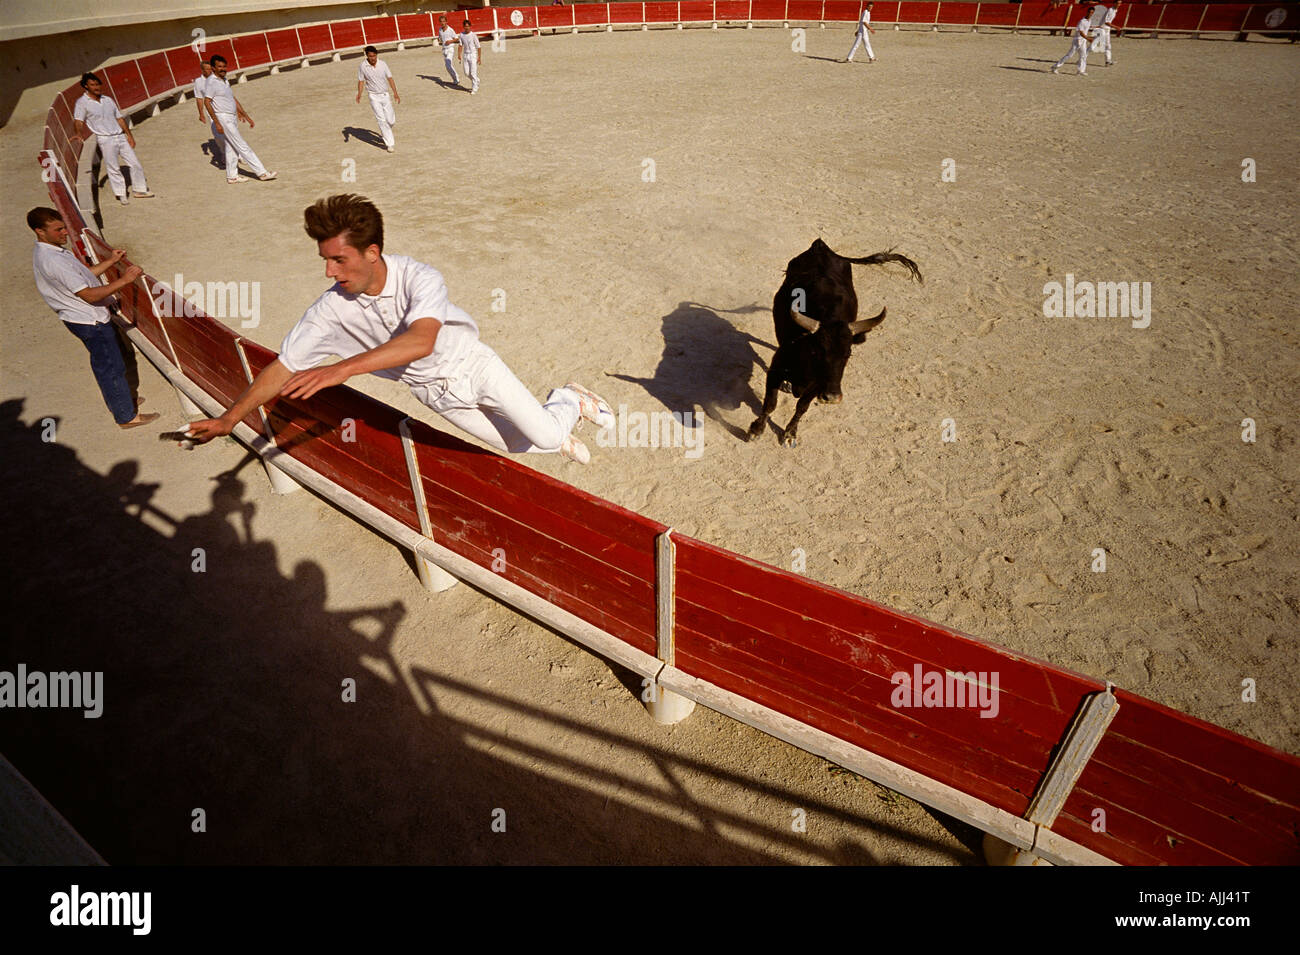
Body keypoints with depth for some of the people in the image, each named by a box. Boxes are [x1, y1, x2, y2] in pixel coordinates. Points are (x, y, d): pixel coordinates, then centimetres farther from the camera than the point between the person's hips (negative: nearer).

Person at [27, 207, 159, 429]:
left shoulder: (44, 252, 6)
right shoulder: (53, 261, -27)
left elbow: (82, 276, 16)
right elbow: (89, 295, -29)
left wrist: (110, 261, 14)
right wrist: (123, 280, -29)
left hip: (86, 318, 10)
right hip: (90, 322, -10)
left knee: (104, 364, 24)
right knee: (111, 367, 0)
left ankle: (118, 400, 40)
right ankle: (127, 416, 9)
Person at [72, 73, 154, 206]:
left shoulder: (108, 100, 13)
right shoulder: (82, 102, -3)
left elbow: (119, 118, 17)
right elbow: (79, 121, -11)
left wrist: (129, 135, 11)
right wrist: (80, 134, -29)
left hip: (120, 136, 5)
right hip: (105, 139, -5)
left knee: (135, 163, 5)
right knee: (113, 168, -1)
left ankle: (139, 190, 19)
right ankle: (121, 194, 9)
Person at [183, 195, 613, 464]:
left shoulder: (420, 278, -32)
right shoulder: (331, 308, -20)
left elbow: (421, 340, -51)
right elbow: (284, 367, -13)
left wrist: (342, 368, -59)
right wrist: (229, 418, -15)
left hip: (472, 364, -3)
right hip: (436, 393, 3)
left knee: (545, 435, -6)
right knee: (520, 448, 9)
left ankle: (570, 398, 29)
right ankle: (561, 433, 43)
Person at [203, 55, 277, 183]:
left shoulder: (224, 80, 15)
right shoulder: (211, 82, -11)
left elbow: (234, 100, 21)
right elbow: (207, 102, -16)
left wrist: (246, 116, 17)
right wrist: (216, 123, -21)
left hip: (233, 118, 9)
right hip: (223, 119, -9)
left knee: (231, 148, 11)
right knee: (242, 147, -9)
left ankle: (232, 176, 17)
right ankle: (262, 172, -11)